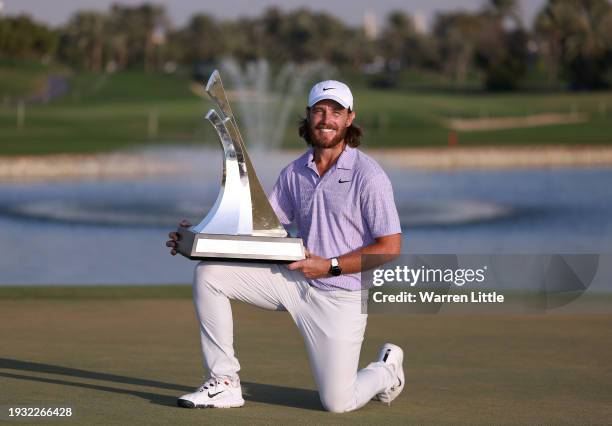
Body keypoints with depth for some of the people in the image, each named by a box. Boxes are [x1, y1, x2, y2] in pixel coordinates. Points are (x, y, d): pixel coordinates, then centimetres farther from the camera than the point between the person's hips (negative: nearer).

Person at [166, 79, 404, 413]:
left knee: (337, 403, -11)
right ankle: (224, 383, -6)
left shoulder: (368, 176, -11)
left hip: (341, 295, -6)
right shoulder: (295, 172, 8)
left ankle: (386, 370, 25)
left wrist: (330, 266, -18)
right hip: (295, 282, 6)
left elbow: (390, 248, -13)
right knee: (208, 273, -11)